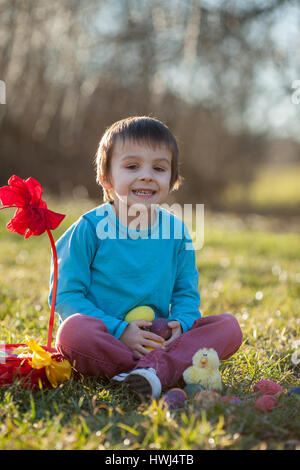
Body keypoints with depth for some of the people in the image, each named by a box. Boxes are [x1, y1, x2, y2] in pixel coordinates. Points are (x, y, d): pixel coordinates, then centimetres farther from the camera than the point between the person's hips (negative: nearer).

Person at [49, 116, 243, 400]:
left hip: (158, 341, 4)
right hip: (105, 339, -4)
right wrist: (119, 331, -19)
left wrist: (179, 323, -12)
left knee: (228, 327, -13)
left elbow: (186, 293, 12)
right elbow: (66, 296, -9)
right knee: (74, 330, -36)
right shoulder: (90, 229, -6)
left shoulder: (176, 232, 6)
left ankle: (156, 368, -34)